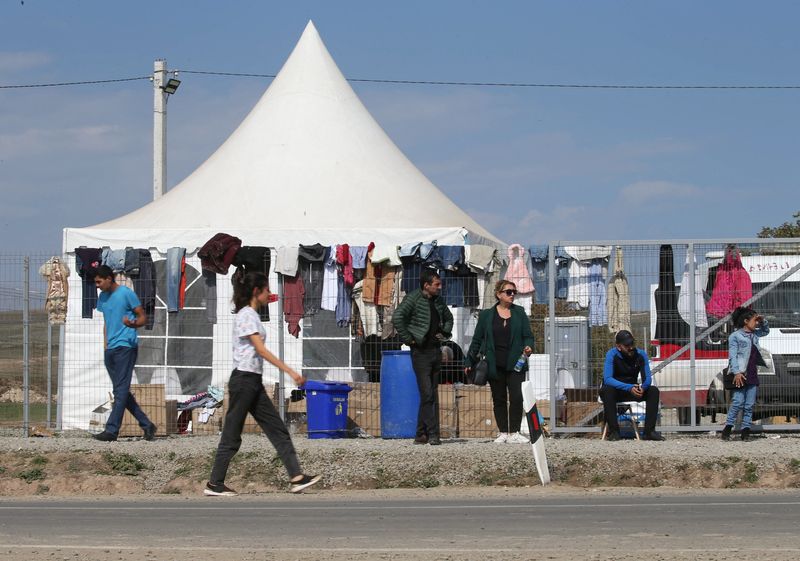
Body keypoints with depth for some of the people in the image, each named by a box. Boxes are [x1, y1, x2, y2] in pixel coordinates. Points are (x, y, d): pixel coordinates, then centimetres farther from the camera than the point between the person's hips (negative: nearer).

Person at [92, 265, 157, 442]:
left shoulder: (126, 294, -7)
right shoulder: (102, 297, 16)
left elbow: (143, 317, -5)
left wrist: (133, 324, -26)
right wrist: (105, 345, 18)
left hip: (125, 346, -8)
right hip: (110, 349, 8)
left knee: (121, 390, -10)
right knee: (121, 391, 7)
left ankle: (112, 430, -15)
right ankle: (146, 425, 14)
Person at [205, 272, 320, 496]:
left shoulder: (251, 314, 15)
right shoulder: (247, 315, -14)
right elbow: (261, 350, -21)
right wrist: (291, 372, -22)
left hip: (254, 382, 10)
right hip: (244, 380, -10)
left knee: (278, 430, 3)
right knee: (232, 435, -3)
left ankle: (297, 477, -1)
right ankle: (214, 484, 4)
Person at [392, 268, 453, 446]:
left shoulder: (438, 300, 12)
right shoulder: (413, 298, -10)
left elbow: (448, 317, 32)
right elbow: (397, 318, -22)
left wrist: (445, 333, 16)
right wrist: (408, 338, -18)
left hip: (436, 350, 8)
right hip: (421, 352, -8)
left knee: (432, 394, 8)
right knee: (427, 394, -12)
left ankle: (421, 434, 13)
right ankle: (432, 434, -12)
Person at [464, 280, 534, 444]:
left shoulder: (519, 313, 8)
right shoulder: (487, 315, 6)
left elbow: (528, 335, 7)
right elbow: (477, 340, 8)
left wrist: (528, 347, -15)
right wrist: (469, 362, 5)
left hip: (515, 364, 0)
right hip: (495, 366, 0)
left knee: (517, 398, -10)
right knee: (499, 399, 6)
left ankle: (514, 433, -4)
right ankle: (503, 433, 14)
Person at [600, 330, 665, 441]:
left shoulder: (641, 355, -7)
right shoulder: (612, 355, -19)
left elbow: (647, 378, -8)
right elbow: (607, 379, -30)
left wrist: (642, 388, -34)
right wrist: (629, 388, -42)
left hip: (632, 390, 4)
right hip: (616, 391, -4)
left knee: (653, 391, -20)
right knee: (607, 390, -36)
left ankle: (649, 431, -22)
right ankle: (613, 431, -30)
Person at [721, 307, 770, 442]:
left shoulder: (754, 334, 17)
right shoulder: (735, 336, -3)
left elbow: (766, 330, 38)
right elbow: (732, 356, -10)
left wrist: (763, 321, 17)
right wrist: (737, 373, -20)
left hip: (752, 375, 7)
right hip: (740, 375, -7)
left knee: (749, 405, 4)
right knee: (738, 403, -12)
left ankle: (746, 431, 7)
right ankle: (727, 429, -4)